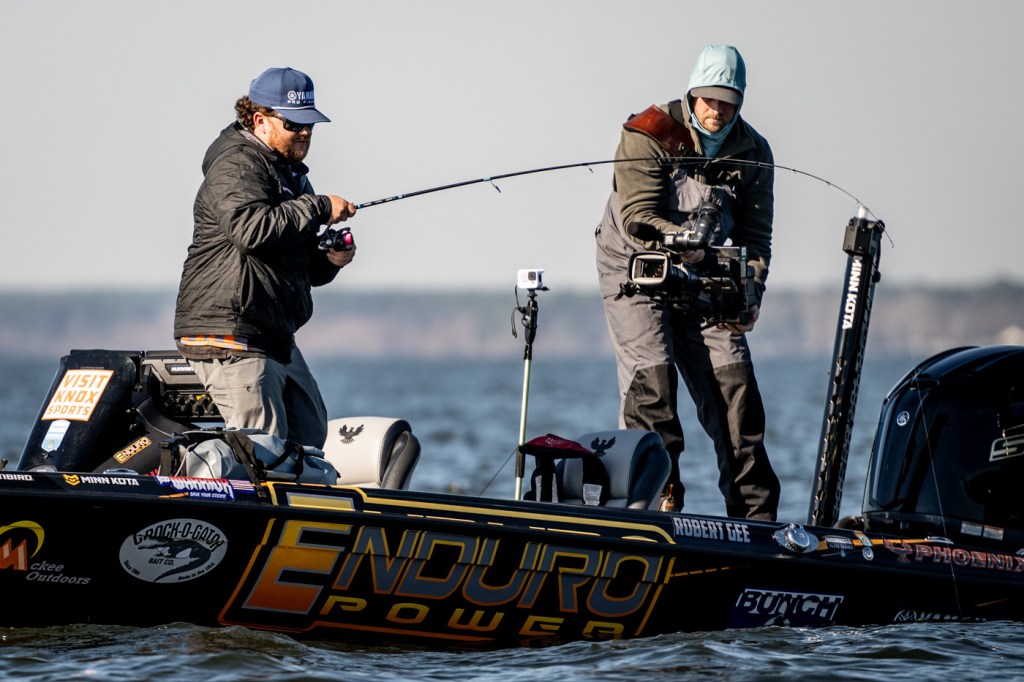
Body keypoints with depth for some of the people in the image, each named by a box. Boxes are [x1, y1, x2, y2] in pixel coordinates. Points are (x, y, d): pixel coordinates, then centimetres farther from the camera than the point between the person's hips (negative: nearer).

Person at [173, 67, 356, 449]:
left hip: (276, 338, 11)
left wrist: (330, 260, 5)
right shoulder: (236, 167, -10)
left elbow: (304, 269, 28)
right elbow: (251, 228, -32)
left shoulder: (291, 173, 22)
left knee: (309, 433, 16)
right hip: (230, 335, -11)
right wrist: (319, 208, -22)